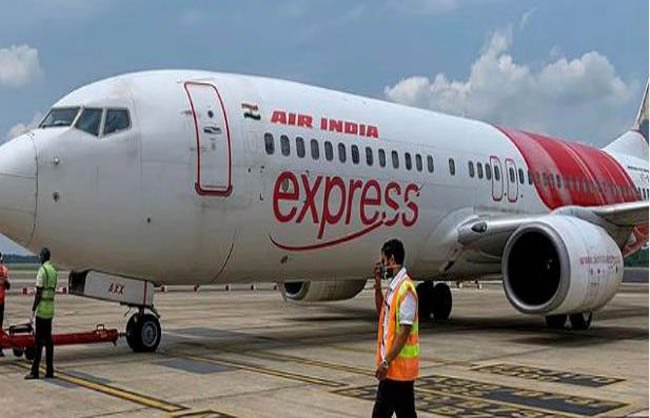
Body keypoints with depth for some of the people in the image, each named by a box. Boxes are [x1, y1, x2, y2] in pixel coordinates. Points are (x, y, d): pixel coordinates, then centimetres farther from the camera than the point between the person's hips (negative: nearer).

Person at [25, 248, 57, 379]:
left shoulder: (42, 270, -13)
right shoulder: (53, 270, 13)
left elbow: (39, 292, -16)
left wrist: (33, 309, -11)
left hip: (42, 309, -8)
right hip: (50, 309, 8)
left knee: (39, 340, -6)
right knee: (48, 339, 9)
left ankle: (35, 371, -3)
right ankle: (49, 370, 10)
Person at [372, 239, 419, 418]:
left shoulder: (405, 288, -19)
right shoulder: (393, 286, 10)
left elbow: (405, 331, -22)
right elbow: (382, 311, 25)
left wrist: (386, 361, -22)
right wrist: (378, 284, 12)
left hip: (399, 365, -9)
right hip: (392, 365, 9)